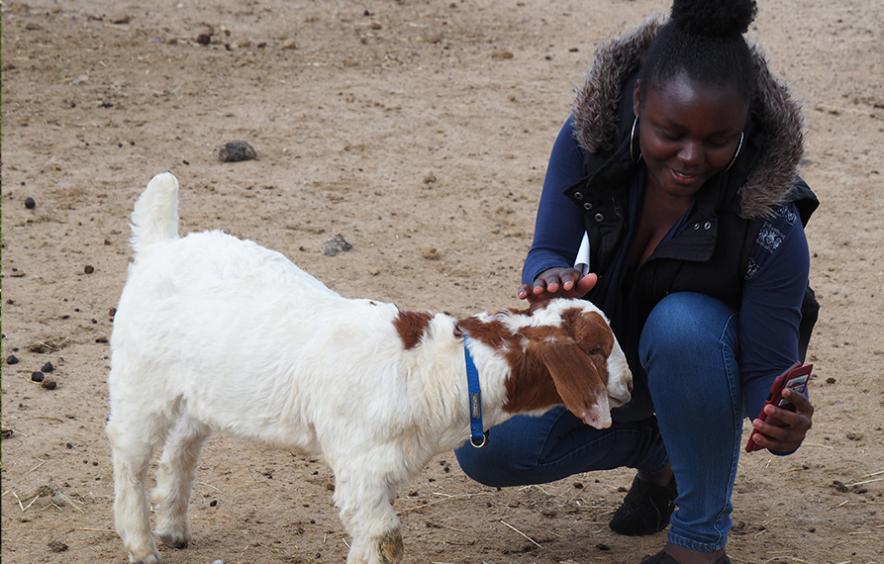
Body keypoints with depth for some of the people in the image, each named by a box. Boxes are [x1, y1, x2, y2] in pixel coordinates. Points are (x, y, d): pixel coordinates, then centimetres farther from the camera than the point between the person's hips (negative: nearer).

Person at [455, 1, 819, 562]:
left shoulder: (771, 225, -33)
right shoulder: (589, 139, -24)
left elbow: (768, 368, -26)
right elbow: (547, 253, -18)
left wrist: (785, 419, -51)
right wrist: (551, 276, -44)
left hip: (706, 361, -3)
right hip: (608, 357, 3)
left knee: (681, 323, -39)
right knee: (486, 450, -14)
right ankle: (657, 452, 13)